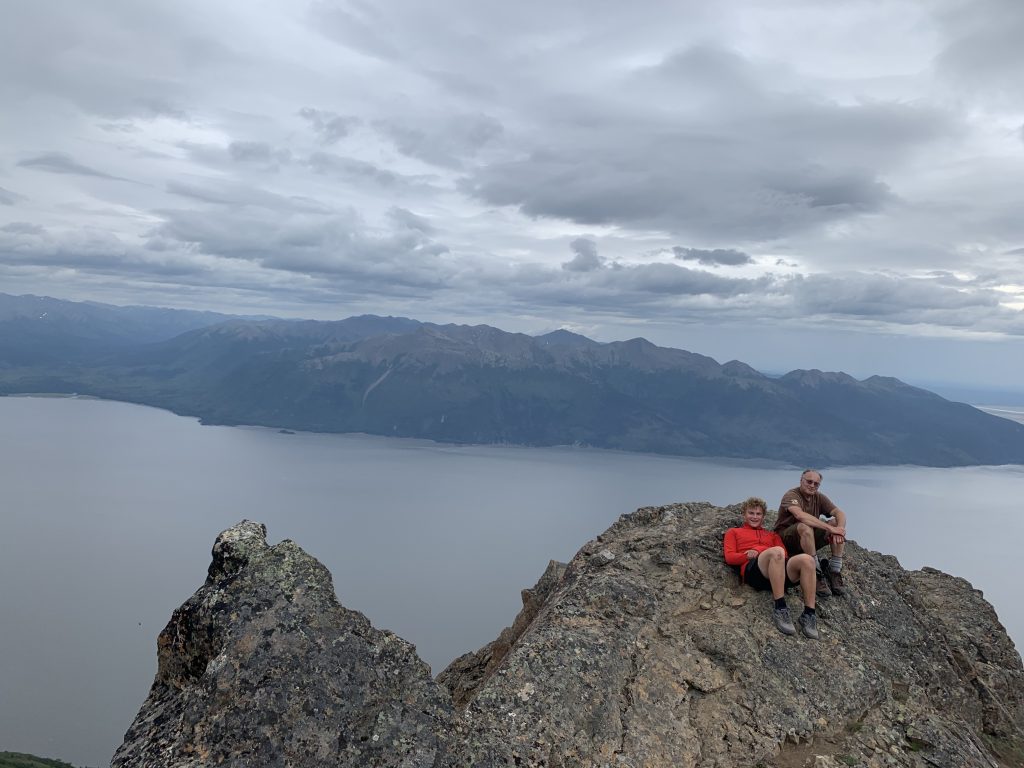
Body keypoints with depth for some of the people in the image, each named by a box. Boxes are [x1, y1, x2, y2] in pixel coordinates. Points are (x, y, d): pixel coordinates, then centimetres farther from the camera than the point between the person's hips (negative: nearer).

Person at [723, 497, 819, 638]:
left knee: (807, 559, -28)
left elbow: (785, 555, 18)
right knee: (777, 551, -38)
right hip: (752, 569, -4)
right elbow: (729, 557, 14)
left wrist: (758, 552, -3)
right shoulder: (734, 532, 30)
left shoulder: (772, 535, 37)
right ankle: (780, 609, -38)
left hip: (778, 567, 4)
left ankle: (809, 615, -28)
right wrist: (748, 555, -6)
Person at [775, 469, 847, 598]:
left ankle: (835, 573, -17)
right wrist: (830, 528, -38)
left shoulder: (819, 497, 6)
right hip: (785, 538, -6)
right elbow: (800, 515, -35)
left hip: (810, 540, 6)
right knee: (805, 527, -37)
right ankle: (817, 575, -30)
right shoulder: (791, 495, -15)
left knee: (837, 523, -13)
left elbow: (840, 513, -7)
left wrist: (839, 528, -30)